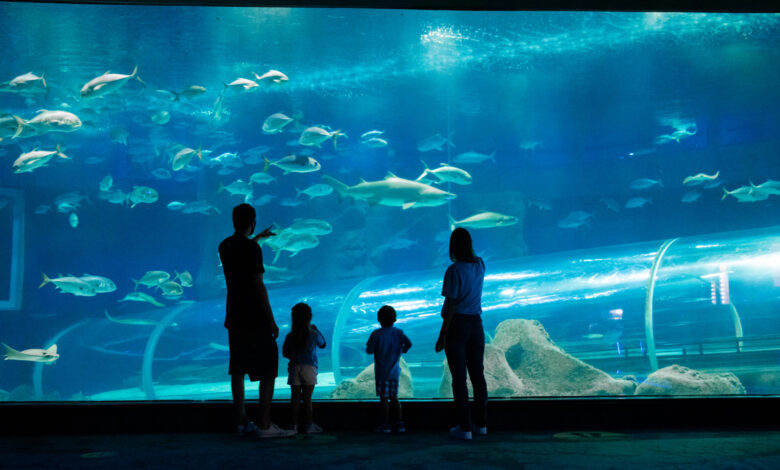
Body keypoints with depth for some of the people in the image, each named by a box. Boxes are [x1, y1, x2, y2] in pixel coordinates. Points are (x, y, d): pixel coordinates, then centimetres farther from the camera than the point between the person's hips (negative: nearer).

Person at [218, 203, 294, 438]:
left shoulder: (225, 246, 8)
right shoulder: (252, 249, -15)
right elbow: (258, 286, -18)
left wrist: (259, 236, 51)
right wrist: (271, 320, -13)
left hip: (234, 319, 8)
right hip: (255, 320, -8)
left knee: (237, 371, 10)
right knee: (267, 371, -1)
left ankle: (242, 422, 16)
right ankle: (265, 425, -2)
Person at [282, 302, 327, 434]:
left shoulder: (290, 336, 4)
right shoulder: (314, 334, -2)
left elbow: (285, 353, 12)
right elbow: (322, 344, 17)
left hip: (294, 368, 2)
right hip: (309, 368, -2)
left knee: (295, 397, 4)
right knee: (307, 398, -1)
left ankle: (294, 425, 5)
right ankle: (308, 425, 3)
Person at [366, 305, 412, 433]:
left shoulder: (376, 334, -11)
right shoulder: (399, 333, 1)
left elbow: (369, 350, -13)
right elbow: (408, 343, -7)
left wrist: (369, 346, 9)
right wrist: (401, 350, 11)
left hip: (382, 372, -4)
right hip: (395, 371, 4)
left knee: (384, 398, 0)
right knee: (394, 397, 12)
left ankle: (385, 424, 2)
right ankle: (398, 423, 12)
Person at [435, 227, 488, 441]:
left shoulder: (454, 270, -16)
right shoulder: (480, 265, 3)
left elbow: (450, 305, -17)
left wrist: (443, 334, -12)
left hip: (456, 325, -6)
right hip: (476, 323, 6)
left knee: (459, 377, 0)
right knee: (478, 374, 14)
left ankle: (465, 427, 3)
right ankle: (481, 423, 24)